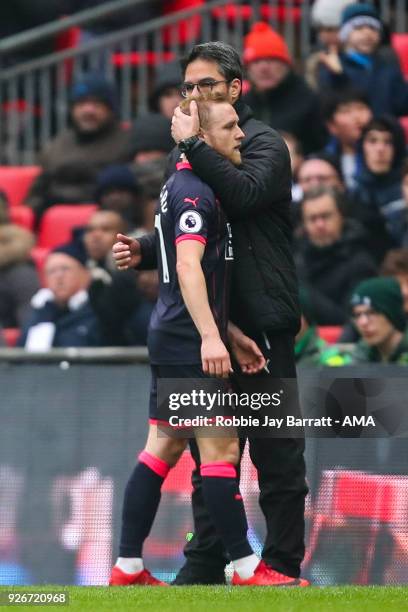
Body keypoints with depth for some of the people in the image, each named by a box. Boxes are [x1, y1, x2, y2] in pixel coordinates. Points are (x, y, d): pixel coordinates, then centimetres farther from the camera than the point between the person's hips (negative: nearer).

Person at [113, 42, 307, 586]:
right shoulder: (190, 152, 16)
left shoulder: (264, 144, -5)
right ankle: (205, 563, 17)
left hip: (260, 321, -7)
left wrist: (192, 143, -19)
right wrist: (143, 252, 2)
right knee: (209, 451, 11)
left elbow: (245, 194, -26)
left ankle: (283, 566, 1)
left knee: (275, 451, -3)